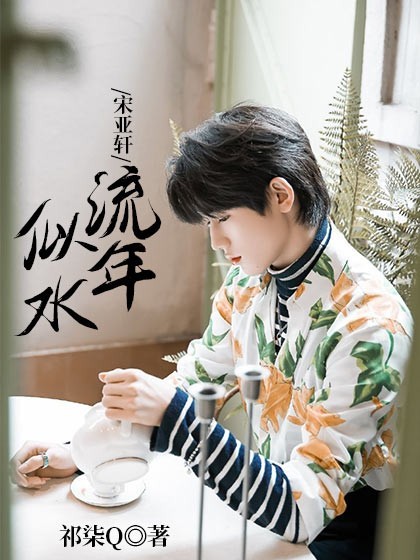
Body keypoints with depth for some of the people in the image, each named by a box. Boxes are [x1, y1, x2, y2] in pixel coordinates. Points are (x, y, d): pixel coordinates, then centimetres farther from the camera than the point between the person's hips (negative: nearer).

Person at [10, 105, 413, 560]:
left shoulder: (369, 323, -27)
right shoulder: (249, 276, -4)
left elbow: (302, 513, -28)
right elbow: (191, 383, 5)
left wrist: (174, 416, -36)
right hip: (269, 495, 6)